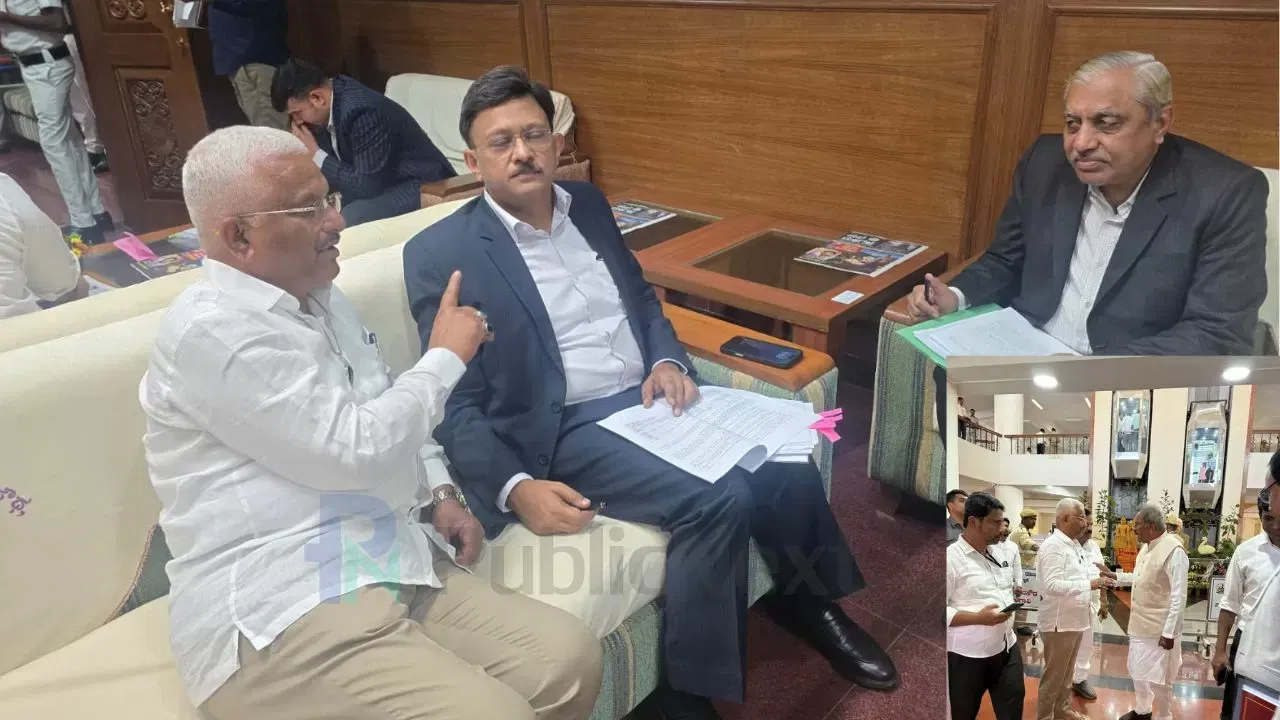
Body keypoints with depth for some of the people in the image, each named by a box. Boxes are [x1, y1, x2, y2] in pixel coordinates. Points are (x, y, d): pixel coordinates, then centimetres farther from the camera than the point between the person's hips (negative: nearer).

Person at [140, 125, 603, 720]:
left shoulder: (320, 299, 15)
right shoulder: (212, 331, -14)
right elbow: (358, 449, -20)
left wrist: (441, 494, 6)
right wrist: (445, 356, -6)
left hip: (392, 567, 8)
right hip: (279, 618, -8)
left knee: (570, 659, -9)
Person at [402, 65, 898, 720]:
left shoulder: (588, 204, 11)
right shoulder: (440, 254, -7)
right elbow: (456, 406, -9)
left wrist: (667, 360, -1)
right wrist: (516, 488, -25)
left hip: (652, 395, 6)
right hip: (566, 430, -6)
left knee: (789, 467, -10)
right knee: (718, 501, -27)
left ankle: (804, 596, 21)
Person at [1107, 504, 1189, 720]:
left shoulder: (1174, 551, -22)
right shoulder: (1146, 547, 6)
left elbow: (1178, 597, -22)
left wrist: (1169, 632, -23)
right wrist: (1114, 576, 10)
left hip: (1160, 629, -8)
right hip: (1139, 624, 9)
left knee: (1158, 679, 5)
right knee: (1138, 671, 21)